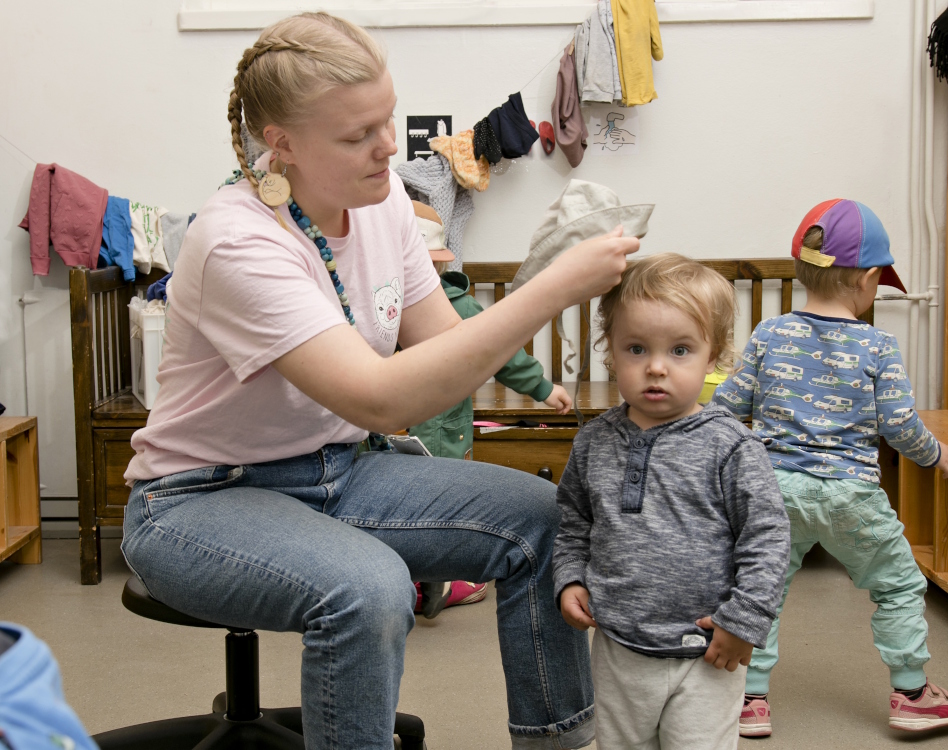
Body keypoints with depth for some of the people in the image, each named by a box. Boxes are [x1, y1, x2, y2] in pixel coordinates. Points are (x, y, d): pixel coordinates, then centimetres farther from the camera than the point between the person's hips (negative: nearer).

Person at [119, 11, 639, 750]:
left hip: (333, 471, 7)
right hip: (202, 498, -7)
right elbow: (380, 398, -37)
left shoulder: (381, 197, -5)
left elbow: (445, 346, 1)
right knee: (368, 590, -35)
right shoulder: (237, 244, -28)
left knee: (537, 516, -8)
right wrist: (553, 288, -37)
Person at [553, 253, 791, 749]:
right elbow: (572, 521, 15)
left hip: (704, 657, -4)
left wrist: (743, 620, -13)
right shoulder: (594, 443, 1)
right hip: (618, 653, 4)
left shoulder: (729, 446, -12)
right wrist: (569, 580, 1)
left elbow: (767, 536, -10)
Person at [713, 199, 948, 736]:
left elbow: (728, 406, 2)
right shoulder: (878, 347, -7)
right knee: (900, 586, 18)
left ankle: (753, 697, 15)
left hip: (776, 487, 2)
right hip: (851, 494, -1)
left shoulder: (769, 335, -1)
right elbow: (901, 428, -6)